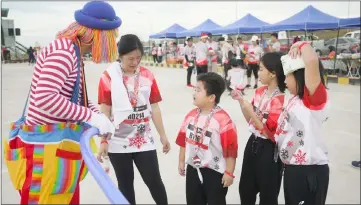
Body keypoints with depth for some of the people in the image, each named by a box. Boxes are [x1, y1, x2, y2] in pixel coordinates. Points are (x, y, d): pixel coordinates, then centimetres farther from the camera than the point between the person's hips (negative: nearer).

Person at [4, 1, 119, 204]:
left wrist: (99, 115, 1)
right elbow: (44, 97, -29)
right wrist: (91, 117, -24)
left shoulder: (73, 52, 9)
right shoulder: (63, 50, -20)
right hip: (46, 148, -10)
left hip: (62, 145, 10)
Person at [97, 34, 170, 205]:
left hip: (144, 140, 2)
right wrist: (103, 141, -5)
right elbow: (105, 111, -5)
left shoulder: (147, 76, -1)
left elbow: (154, 107, 4)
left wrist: (163, 135, 7)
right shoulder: (108, 77, -9)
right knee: (125, 185, 14)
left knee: (154, 181, 7)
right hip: (118, 142, -1)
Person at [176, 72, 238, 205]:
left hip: (214, 172, -6)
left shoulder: (223, 120, -23)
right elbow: (184, 140, 9)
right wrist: (181, 162, 15)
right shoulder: (191, 115, -1)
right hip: (192, 169, 7)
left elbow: (231, 149, -19)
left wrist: (229, 173, -14)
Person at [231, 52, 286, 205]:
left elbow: (269, 131, -20)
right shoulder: (259, 92, 2)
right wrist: (240, 100, -1)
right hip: (252, 143, 8)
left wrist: (251, 111, -25)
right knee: (245, 190, 23)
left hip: (268, 149, -7)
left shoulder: (279, 100, -22)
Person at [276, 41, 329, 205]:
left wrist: (303, 45, -19)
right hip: (292, 168, 9)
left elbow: (312, 61, -34)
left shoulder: (315, 98, -18)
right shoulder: (295, 99, 9)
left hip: (310, 171, -9)